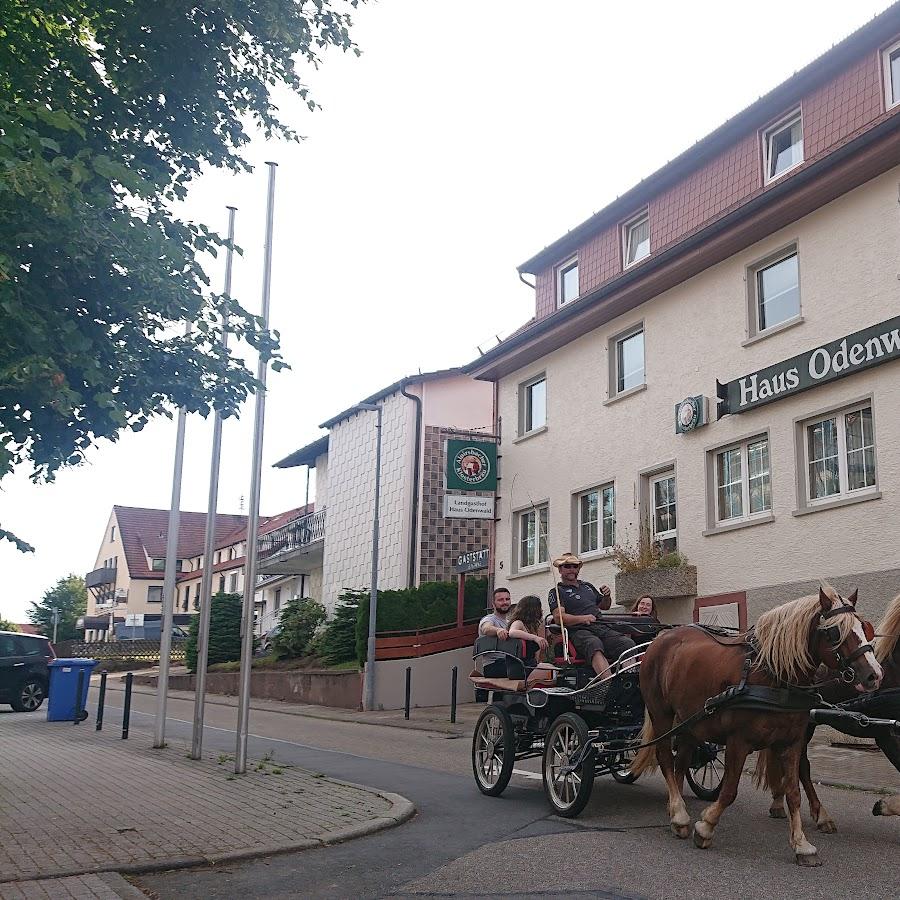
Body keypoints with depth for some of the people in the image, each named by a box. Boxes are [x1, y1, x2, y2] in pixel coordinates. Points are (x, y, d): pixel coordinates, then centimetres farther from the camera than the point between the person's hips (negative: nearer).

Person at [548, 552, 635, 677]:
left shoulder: (587, 586, 31)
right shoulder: (557, 592, 10)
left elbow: (604, 606, 40)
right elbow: (559, 617, -6)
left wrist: (607, 596, 16)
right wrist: (582, 618, -20)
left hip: (601, 628, 6)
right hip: (579, 631, -6)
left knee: (628, 644, -24)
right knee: (594, 644, -41)